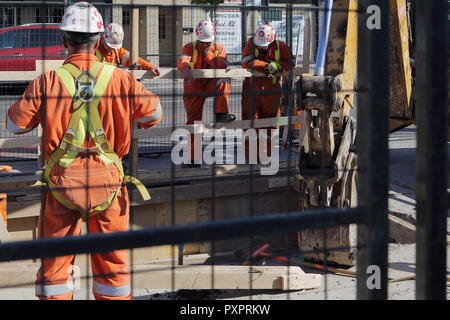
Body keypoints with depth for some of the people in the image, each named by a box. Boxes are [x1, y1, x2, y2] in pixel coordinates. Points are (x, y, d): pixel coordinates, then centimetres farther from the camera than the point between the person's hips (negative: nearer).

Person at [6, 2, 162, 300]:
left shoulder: (47, 82, -10)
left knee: (55, 261, 10)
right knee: (112, 259, 12)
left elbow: (16, 123, -2)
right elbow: (153, 113, 4)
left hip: (61, 180, 0)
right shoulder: (119, 79, -7)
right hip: (108, 180, 1)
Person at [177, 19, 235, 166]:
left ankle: (221, 114, -34)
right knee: (193, 120, -3)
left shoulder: (219, 49, 1)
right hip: (193, 87, -1)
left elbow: (223, 66, -15)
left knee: (224, 82, -30)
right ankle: (193, 158, 2)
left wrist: (209, 55, -23)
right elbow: (183, 59, -26)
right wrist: (185, 68, -48)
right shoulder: (190, 47, -4)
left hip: (211, 85, 1)